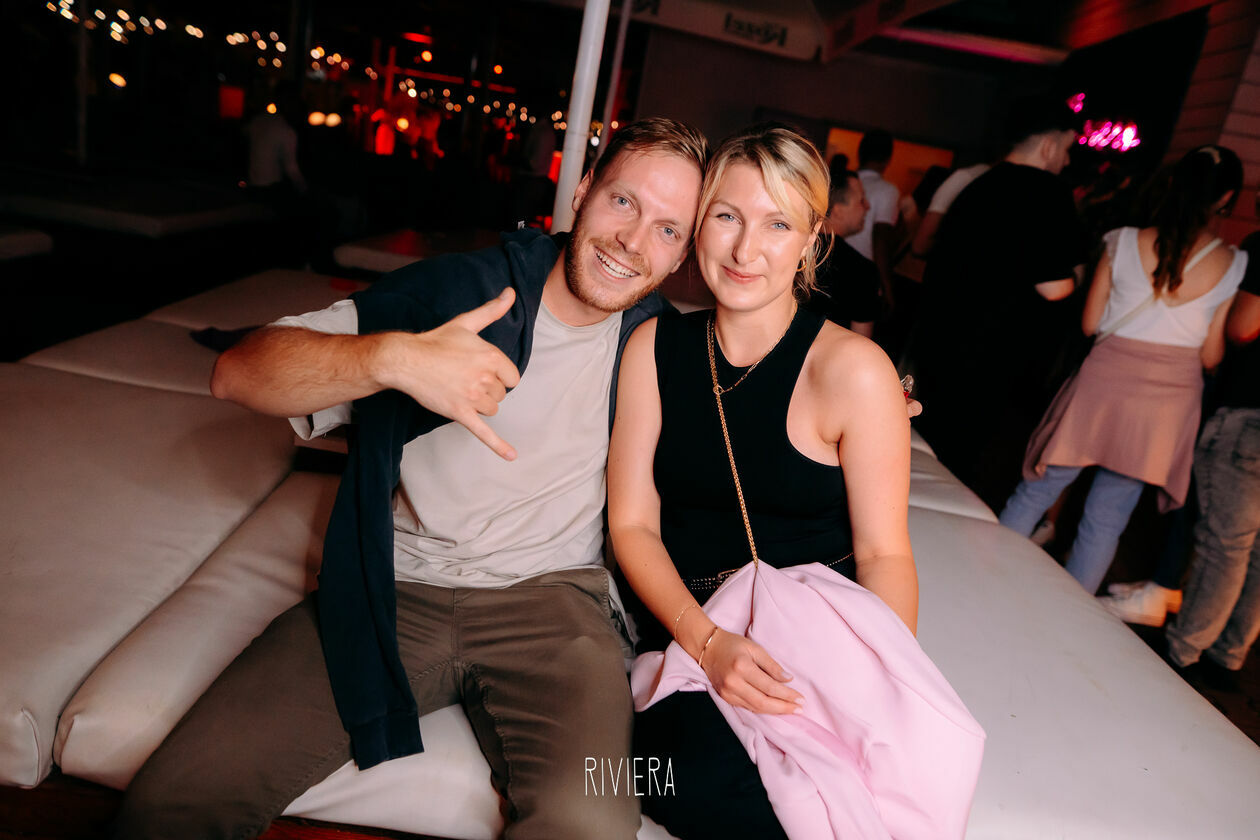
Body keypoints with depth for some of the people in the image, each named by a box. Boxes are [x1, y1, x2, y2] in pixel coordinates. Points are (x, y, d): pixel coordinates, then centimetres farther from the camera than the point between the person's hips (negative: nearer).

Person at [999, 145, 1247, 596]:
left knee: (1036, 490, 13)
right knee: (1106, 518, 10)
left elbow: (1090, 324, 1)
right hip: (1169, 399, 1)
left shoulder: (1125, 242, -5)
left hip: (1103, 379, 0)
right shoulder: (1232, 266, -5)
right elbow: (1211, 357, -1)